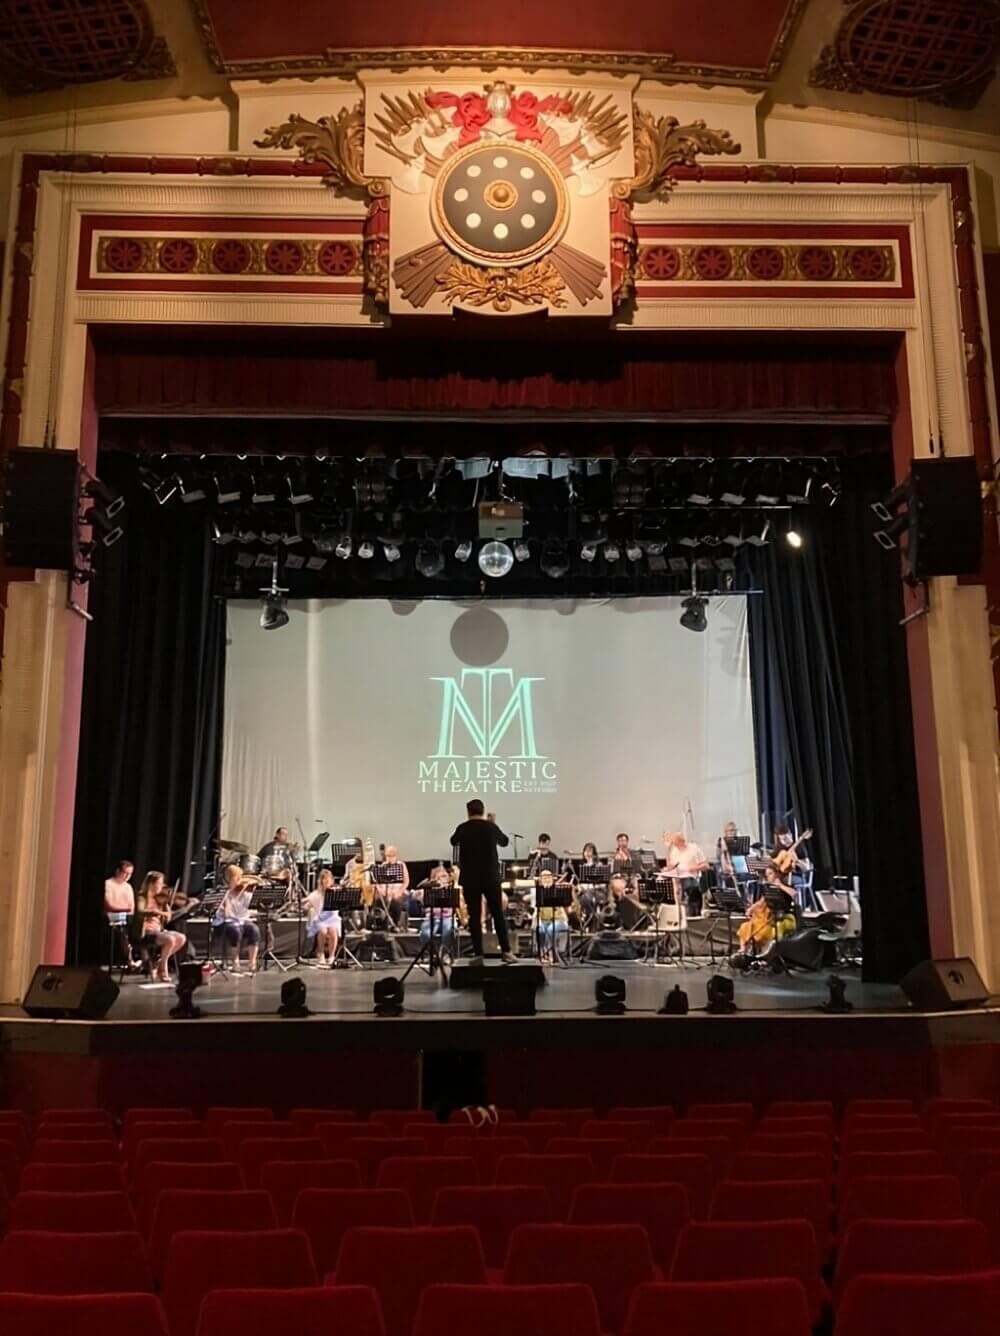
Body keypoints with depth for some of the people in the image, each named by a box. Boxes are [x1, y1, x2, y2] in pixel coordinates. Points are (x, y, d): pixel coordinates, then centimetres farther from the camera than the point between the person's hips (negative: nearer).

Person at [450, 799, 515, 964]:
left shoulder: (462, 828, -4)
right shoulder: (491, 827, -4)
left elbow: (453, 842, 18)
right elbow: (504, 842, 16)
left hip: (470, 879, 0)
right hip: (491, 877, 0)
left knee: (474, 916, 4)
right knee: (498, 914, 8)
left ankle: (478, 954, 2)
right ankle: (506, 951, 6)